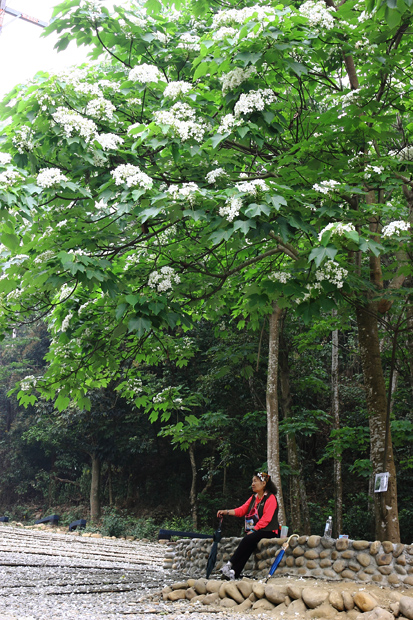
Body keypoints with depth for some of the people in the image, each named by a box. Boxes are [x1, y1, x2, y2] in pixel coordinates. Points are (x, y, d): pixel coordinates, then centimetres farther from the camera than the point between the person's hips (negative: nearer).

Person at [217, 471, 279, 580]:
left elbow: (266, 519, -14)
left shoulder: (271, 498, -6)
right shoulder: (253, 498, 19)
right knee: (249, 543, -23)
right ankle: (234, 572, -32)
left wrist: (253, 530, -20)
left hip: (268, 531, -6)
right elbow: (241, 510, 10)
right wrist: (226, 512, -4)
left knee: (248, 539, -29)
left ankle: (230, 565, -27)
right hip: (255, 531, 6)